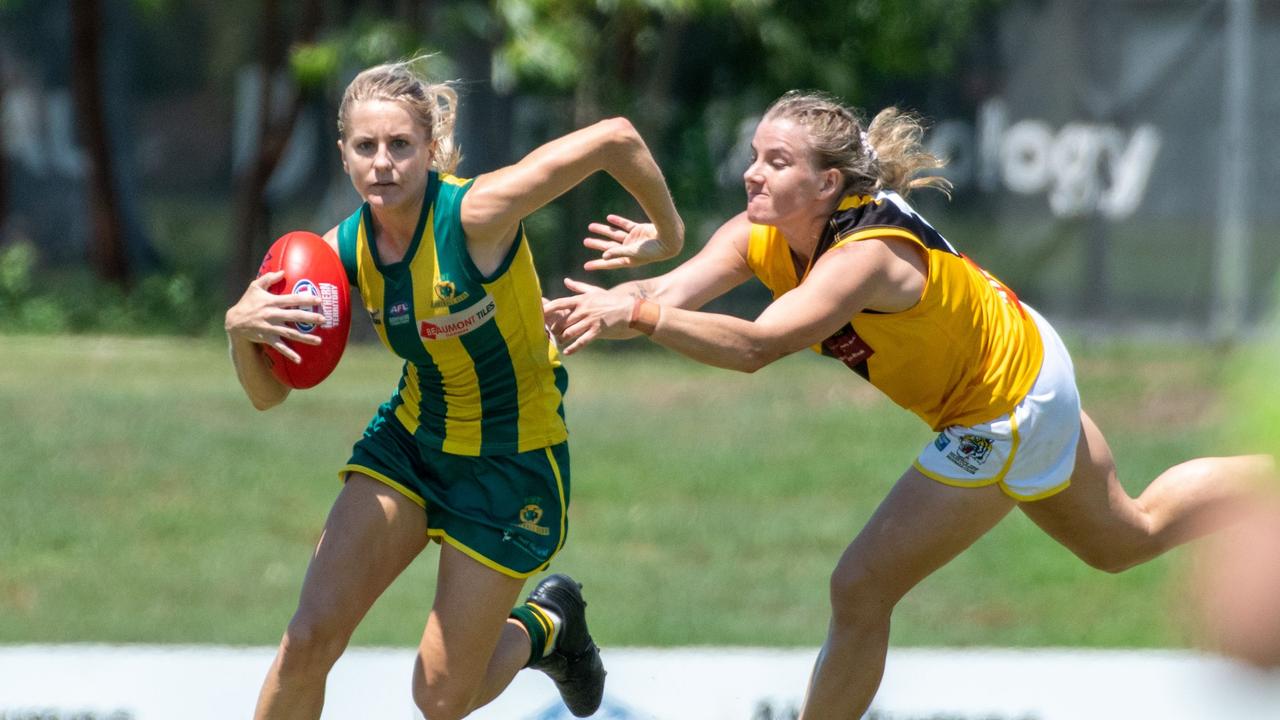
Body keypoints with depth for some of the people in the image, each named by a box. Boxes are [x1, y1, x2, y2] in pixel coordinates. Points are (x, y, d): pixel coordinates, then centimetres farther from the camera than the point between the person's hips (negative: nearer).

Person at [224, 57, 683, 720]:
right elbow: (267, 394, -3)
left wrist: (669, 237, -8)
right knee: (309, 638, -13)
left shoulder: (475, 213, -28)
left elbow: (616, 138, -24)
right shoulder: (344, 250, -10)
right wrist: (240, 329, -26)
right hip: (409, 440, 4)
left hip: (512, 462, -4)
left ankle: (545, 626, 35)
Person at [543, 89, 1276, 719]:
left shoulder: (868, 256, -38)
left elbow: (755, 346, -53)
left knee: (861, 591, -7)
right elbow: (670, 295, -27)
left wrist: (638, 315, -61)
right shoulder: (766, 236, -15)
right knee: (1128, 536, 30)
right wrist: (597, 307, -47)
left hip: (1002, 419, -9)